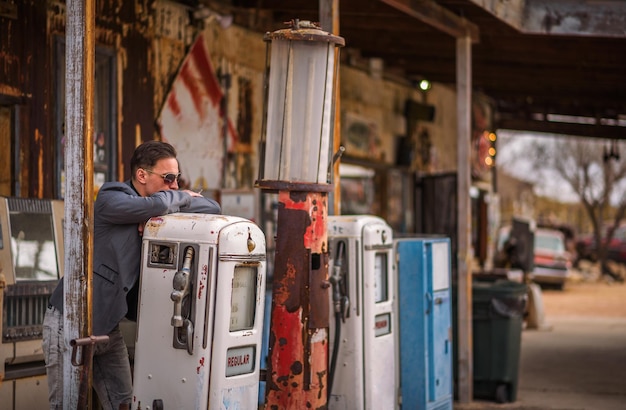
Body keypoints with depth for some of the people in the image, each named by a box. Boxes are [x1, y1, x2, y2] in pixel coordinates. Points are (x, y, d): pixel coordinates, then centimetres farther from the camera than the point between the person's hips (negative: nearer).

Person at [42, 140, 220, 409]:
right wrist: (183, 198, -11)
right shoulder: (111, 199, -15)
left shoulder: (157, 216, 6)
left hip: (108, 325, 7)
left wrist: (170, 205, -14)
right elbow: (156, 205, -33)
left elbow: (213, 209, 1)